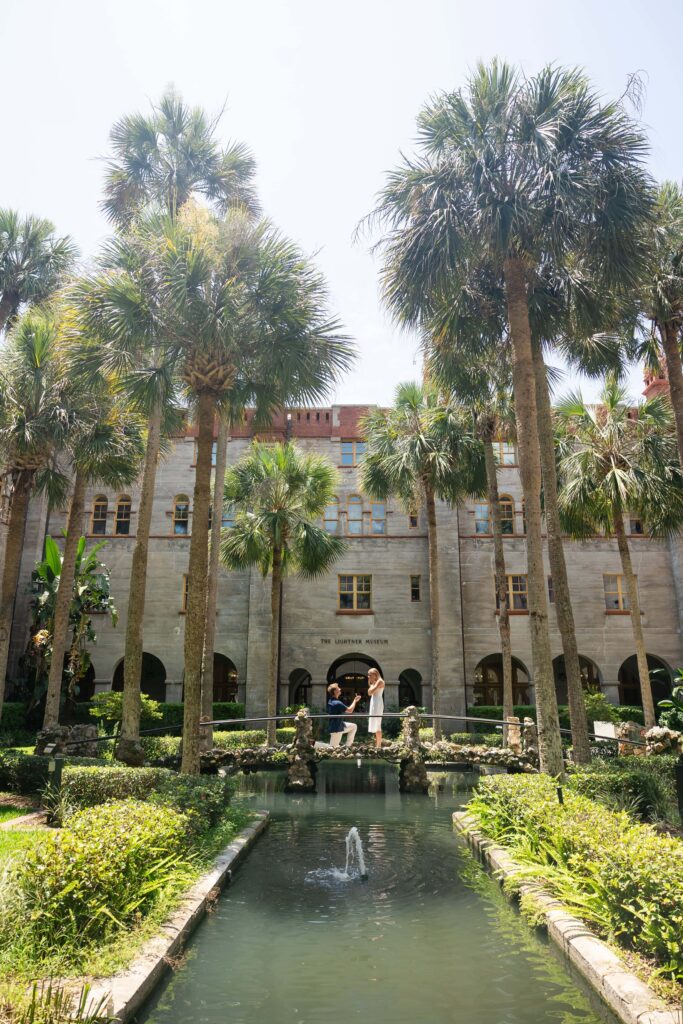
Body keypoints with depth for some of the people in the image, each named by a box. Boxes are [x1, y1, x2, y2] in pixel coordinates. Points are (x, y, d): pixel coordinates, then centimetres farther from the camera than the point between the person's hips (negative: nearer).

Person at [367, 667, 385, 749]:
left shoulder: (379, 681, -12)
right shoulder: (375, 682, 17)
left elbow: (372, 691, -21)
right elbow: (369, 693, 16)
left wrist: (372, 684, -6)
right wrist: (369, 683, 10)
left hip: (377, 704, -10)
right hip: (374, 703, 10)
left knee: (376, 725, -10)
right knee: (376, 725, 13)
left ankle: (378, 746, -9)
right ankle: (377, 744, 18)